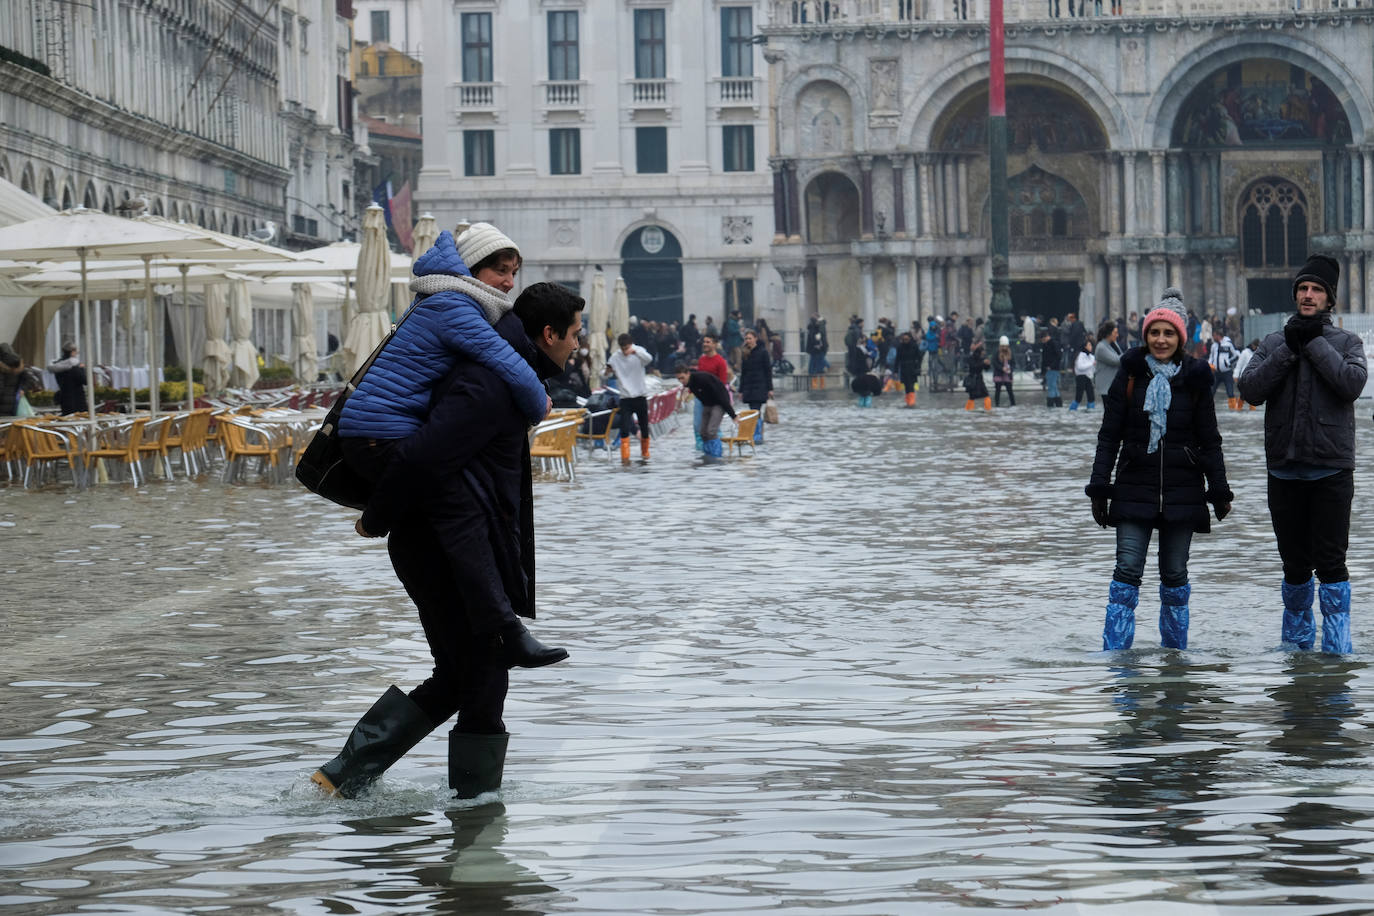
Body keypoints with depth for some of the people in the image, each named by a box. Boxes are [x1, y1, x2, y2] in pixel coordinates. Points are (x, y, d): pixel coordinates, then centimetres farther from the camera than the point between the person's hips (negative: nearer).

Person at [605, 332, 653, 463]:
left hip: (640, 396, 0)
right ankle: (625, 456, -11)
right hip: (625, 397, 0)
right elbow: (607, 375, 5)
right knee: (624, 428, -13)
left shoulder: (639, 352, -5)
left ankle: (644, 452, 33)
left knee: (644, 427, 11)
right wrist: (607, 371, -20)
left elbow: (649, 359, -27)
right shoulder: (615, 357, 0)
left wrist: (635, 351, -44)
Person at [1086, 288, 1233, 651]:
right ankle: (1114, 650, -9)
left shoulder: (1195, 379, 3)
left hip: (1182, 489, 1)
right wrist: (1099, 487, -2)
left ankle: (1175, 649, 17)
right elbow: (1109, 434, 3)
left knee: (1175, 575, 6)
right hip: (1135, 486, -1)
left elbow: (1209, 440, 7)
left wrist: (1219, 491, 2)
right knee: (1128, 570, -9)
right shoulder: (1130, 374, 2)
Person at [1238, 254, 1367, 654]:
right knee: (1295, 564, 9)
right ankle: (1297, 640, 23)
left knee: (1330, 561, -6)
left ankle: (1336, 646, 0)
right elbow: (1251, 389, -4)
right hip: (1285, 469, 2)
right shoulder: (1273, 342, 10)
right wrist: (1288, 349, -10)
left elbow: (1353, 383, -14)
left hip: (1331, 469, -2)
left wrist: (1315, 343, -10)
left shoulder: (1346, 341, 5)